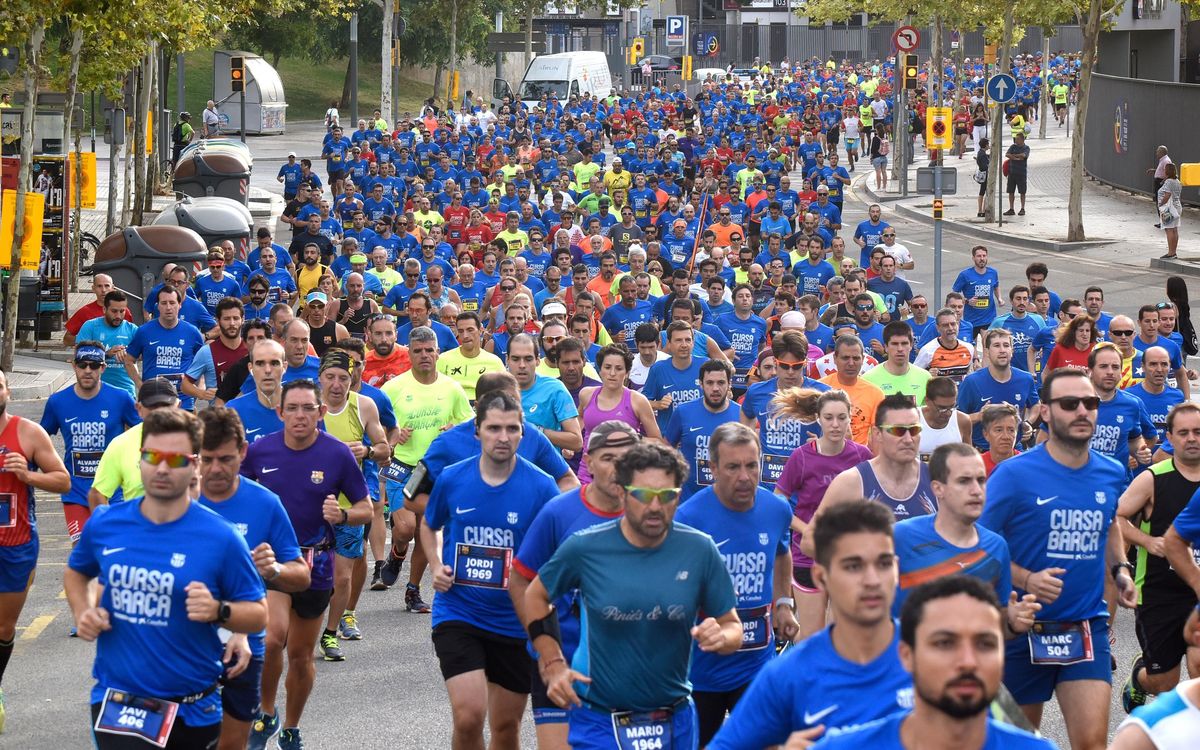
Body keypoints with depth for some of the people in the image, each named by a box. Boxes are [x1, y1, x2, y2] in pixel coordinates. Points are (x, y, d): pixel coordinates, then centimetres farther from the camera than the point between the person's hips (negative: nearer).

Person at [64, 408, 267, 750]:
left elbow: (258, 615, -4)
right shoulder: (104, 524, -1)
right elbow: (76, 573, 20)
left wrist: (218, 611, -24)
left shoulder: (221, 538, -10)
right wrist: (83, 612, 0)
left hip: (191, 708, -1)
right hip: (116, 705, 1)